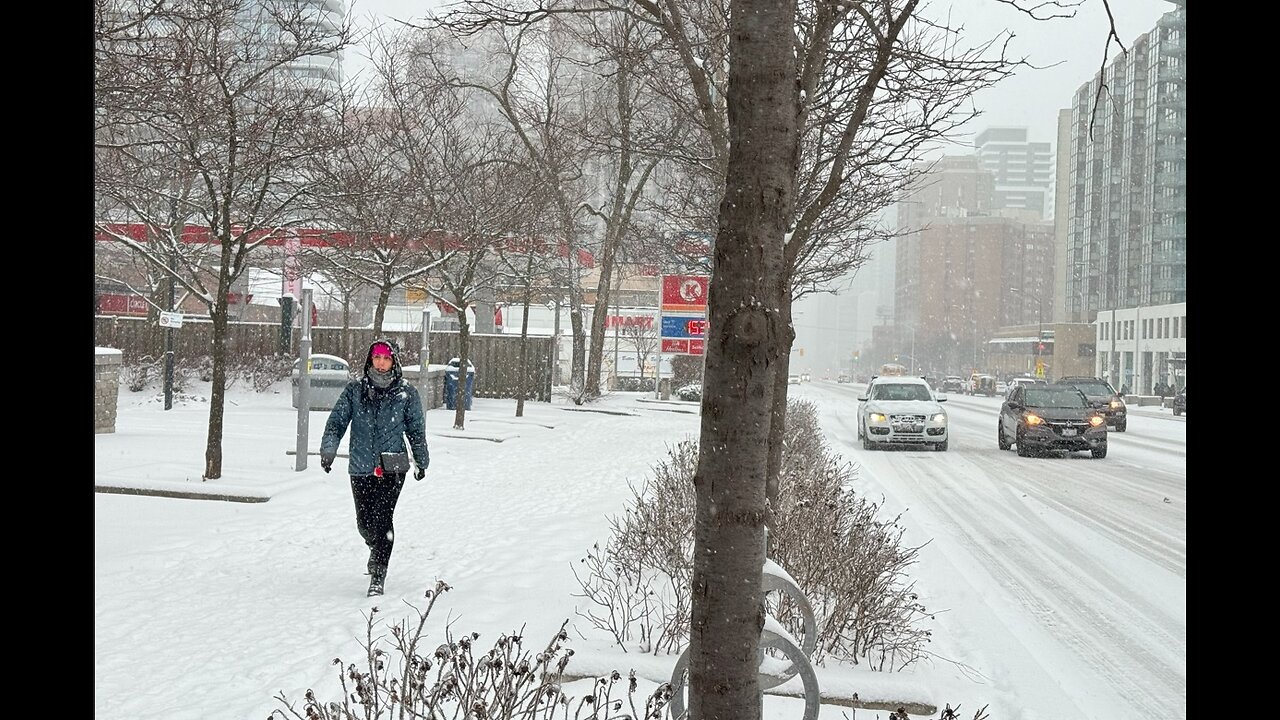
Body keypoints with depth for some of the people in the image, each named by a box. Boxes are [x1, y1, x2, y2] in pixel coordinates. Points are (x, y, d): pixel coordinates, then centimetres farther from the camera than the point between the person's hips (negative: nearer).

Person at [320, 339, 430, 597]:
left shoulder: (406, 394, 1)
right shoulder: (354, 390, 3)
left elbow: (416, 430, 11)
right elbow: (337, 421, 3)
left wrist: (421, 462, 19)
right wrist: (328, 449, -12)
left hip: (393, 468, -2)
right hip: (361, 468, 2)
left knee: (382, 518, -14)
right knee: (364, 522, 9)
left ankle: (378, 576, -7)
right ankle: (377, 550, 43)